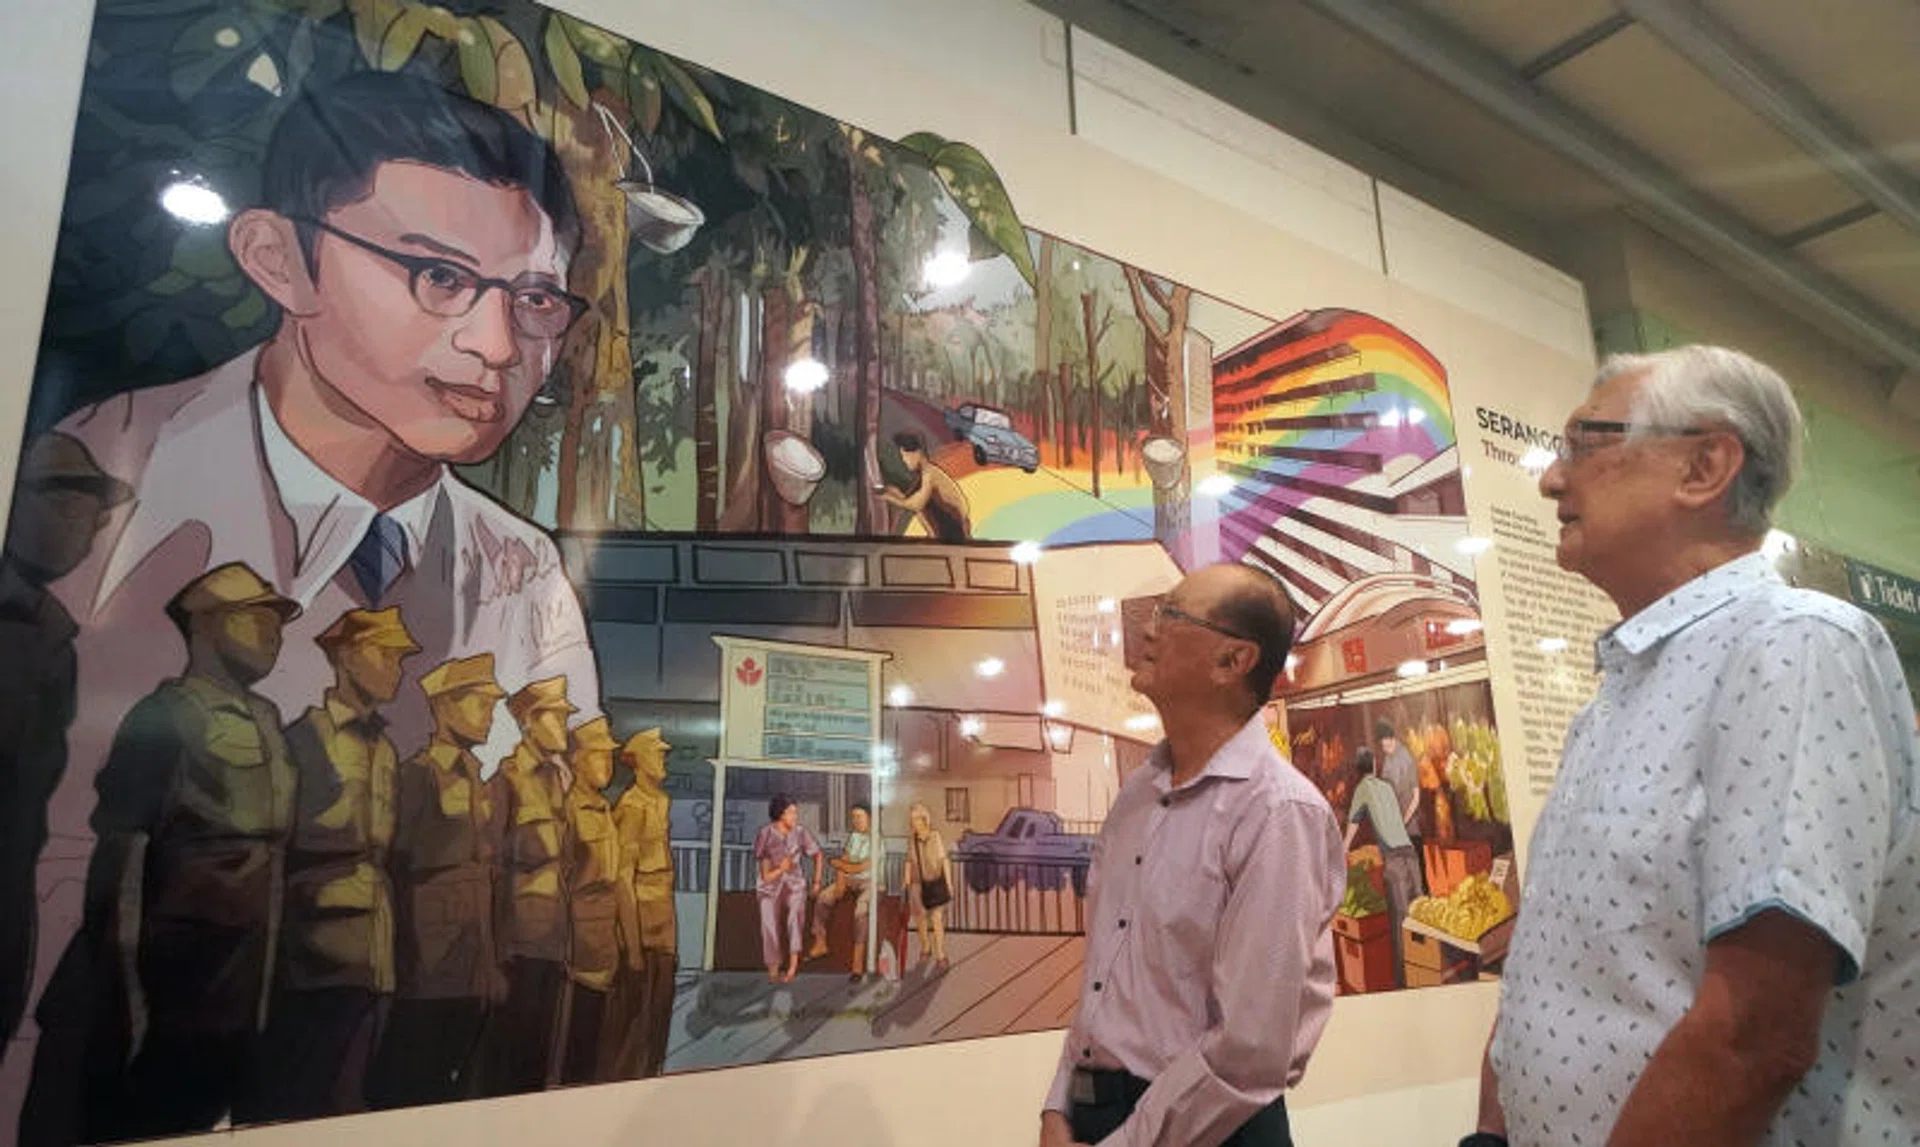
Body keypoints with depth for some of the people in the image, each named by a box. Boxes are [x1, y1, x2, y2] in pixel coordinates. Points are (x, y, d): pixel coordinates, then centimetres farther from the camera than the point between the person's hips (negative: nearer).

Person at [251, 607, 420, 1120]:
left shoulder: (387, 751, 15)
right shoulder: (305, 737, -5)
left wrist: (389, 949, 13)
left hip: (373, 961, 6)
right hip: (317, 958, -6)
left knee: (344, 1102, 11)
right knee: (292, 1102, 1)